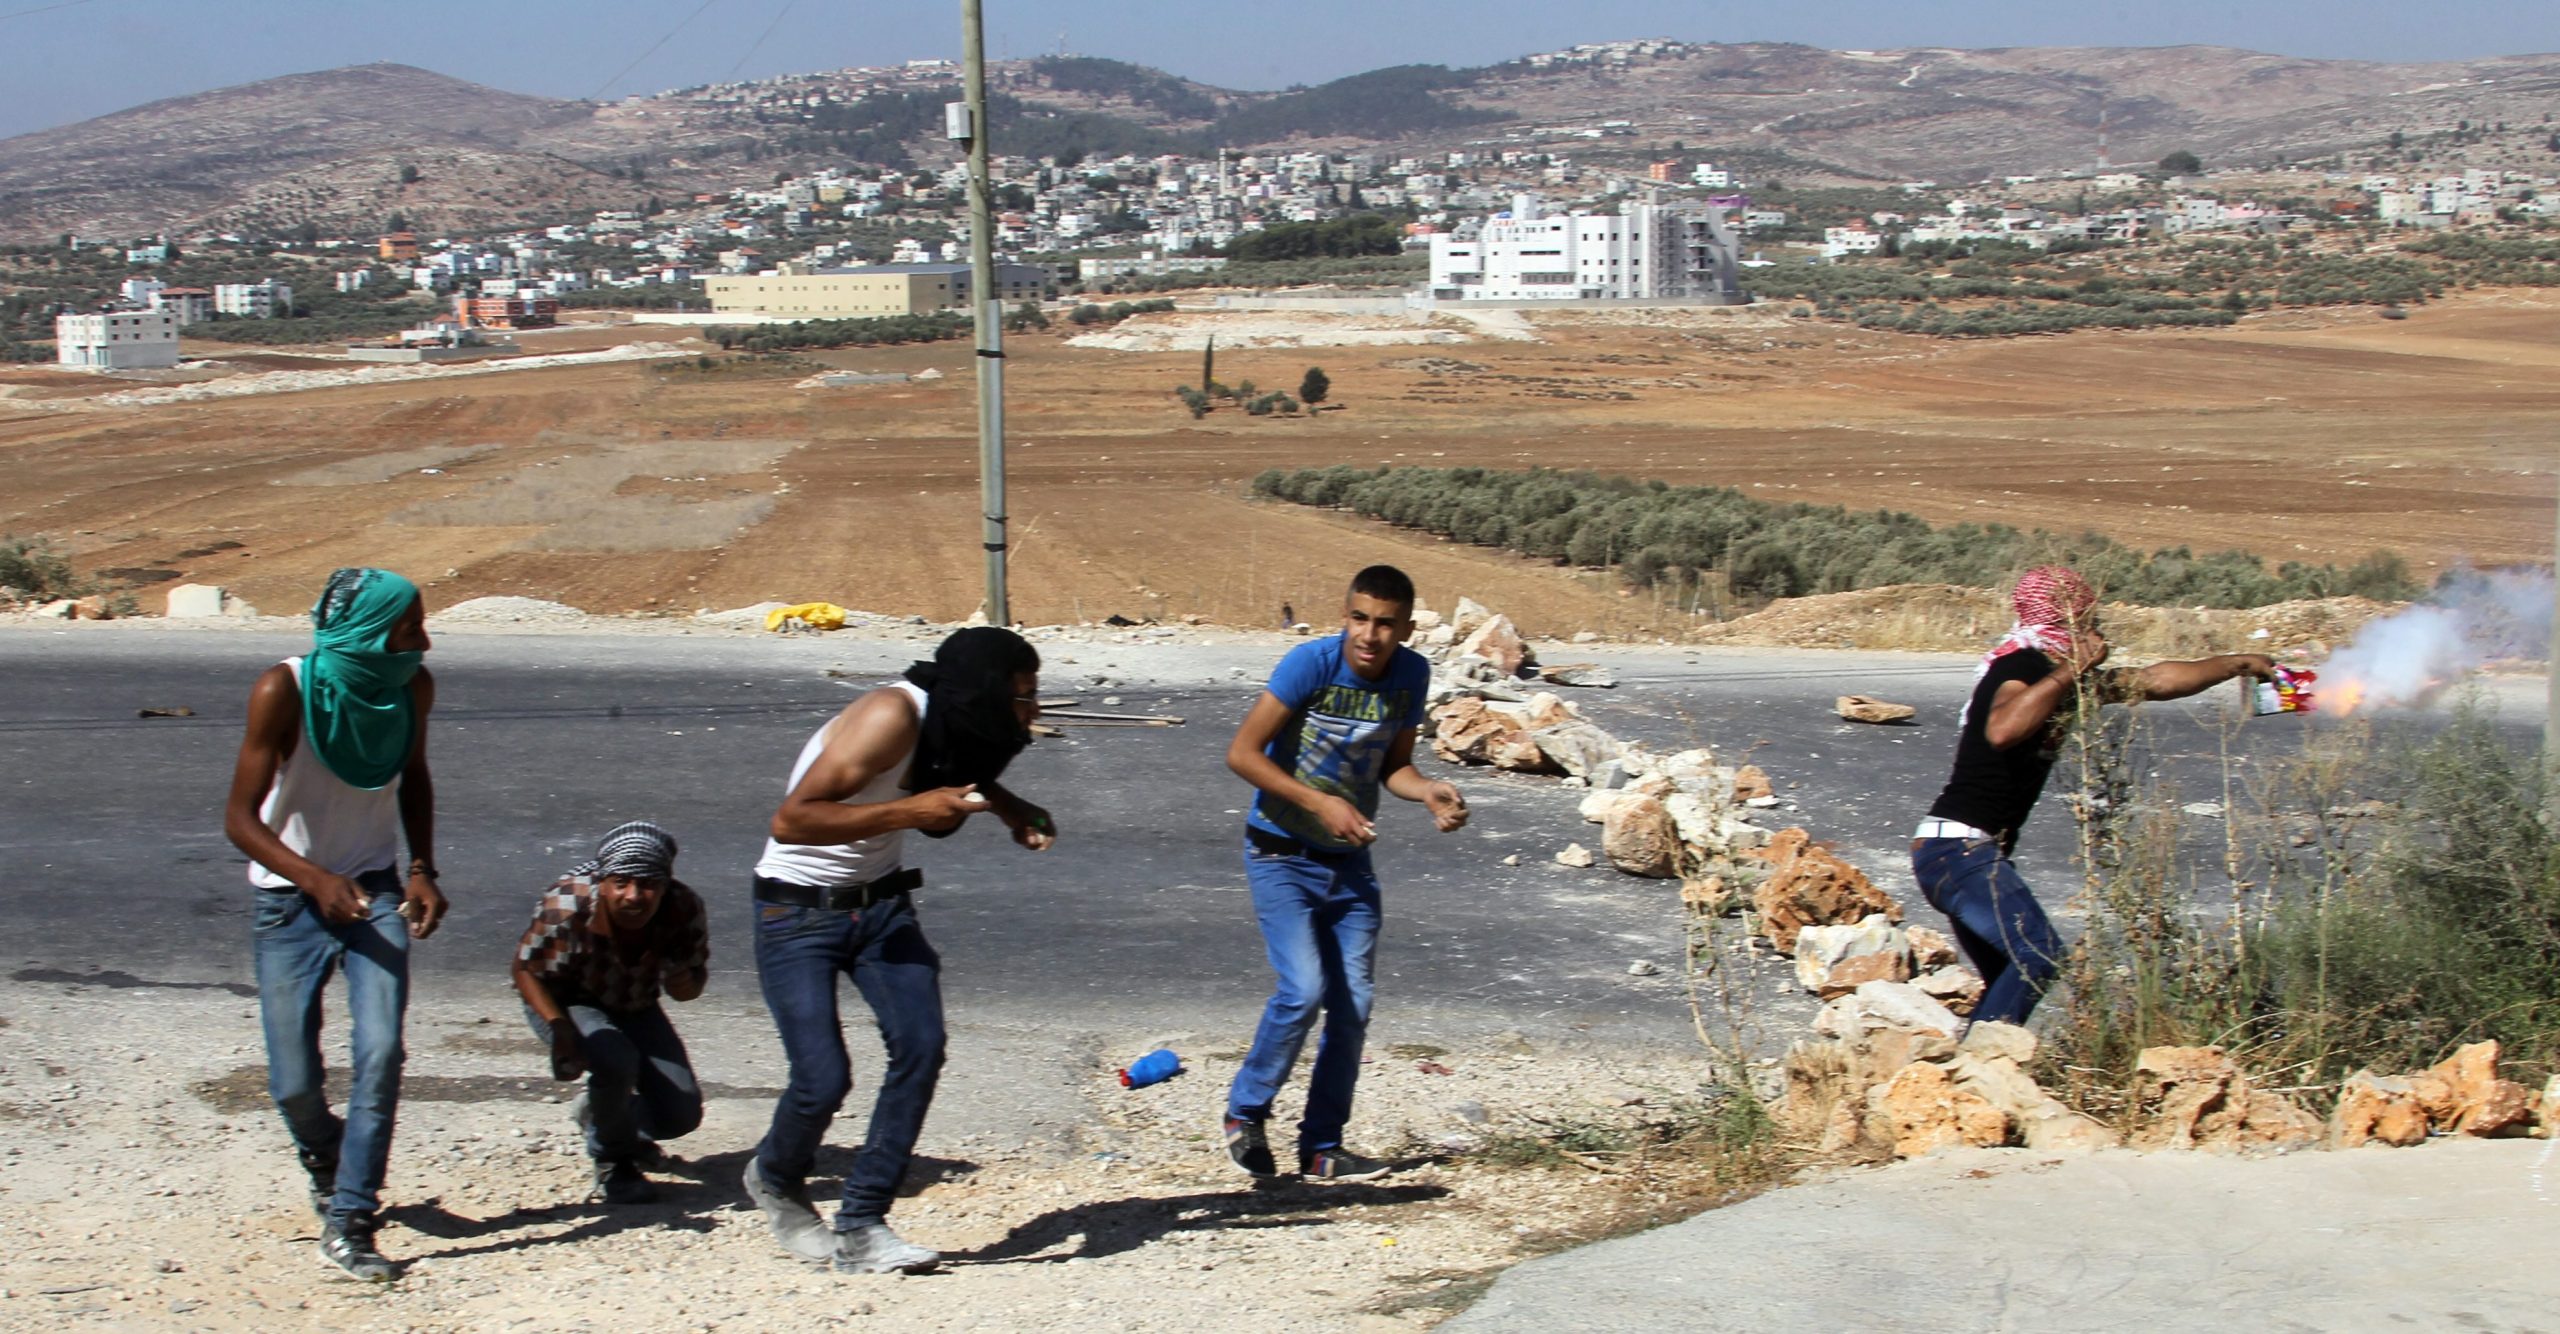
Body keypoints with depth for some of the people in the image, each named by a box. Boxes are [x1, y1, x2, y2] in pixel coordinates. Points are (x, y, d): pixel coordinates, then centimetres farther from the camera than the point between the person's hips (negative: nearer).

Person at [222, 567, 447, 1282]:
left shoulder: (412, 686, -8)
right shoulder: (285, 691, -21)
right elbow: (240, 817, -19)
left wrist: (422, 868, -3)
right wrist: (316, 879, -34)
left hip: (375, 892, 2)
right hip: (289, 900, -2)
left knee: (380, 1050, -18)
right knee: (294, 1084, -1)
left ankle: (348, 1222, -9)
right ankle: (325, 1160, 34)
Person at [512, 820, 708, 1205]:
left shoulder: (683, 909, -25)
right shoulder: (567, 907, -35)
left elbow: (694, 982, -10)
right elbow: (526, 970, -20)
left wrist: (682, 982, -36)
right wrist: (559, 1028, -36)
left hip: (636, 1008, 4)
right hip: (567, 1003, -4)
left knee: (681, 1115, -7)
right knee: (616, 1061, -36)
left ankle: (600, 1113, 29)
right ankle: (612, 1161, -4)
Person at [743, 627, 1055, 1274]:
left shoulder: (949, 723, 0)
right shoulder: (891, 717, -25)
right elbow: (791, 820, -30)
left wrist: (1008, 807, 3)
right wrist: (909, 809, -34)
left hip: (881, 904, 7)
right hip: (798, 911, -7)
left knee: (920, 1044, -14)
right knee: (823, 1079, -15)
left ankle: (861, 1229, -6)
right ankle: (775, 1179, 20)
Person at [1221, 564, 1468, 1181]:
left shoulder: (1411, 674, -4)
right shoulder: (1312, 663, -20)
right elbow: (1242, 753, -19)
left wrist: (1429, 793, -13)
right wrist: (1319, 803, -23)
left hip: (1349, 861, 5)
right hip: (1280, 855, -5)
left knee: (1353, 1006, 3)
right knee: (1303, 989, -18)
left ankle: (1322, 1149, 16)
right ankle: (1245, 1113, 4)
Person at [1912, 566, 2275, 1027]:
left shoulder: (2062, 675, 15)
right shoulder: (2022, 665, -13)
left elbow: (2155, 681, 27)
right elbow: (2003, 731, -36)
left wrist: (2240, 663, 33)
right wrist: (2066, 674, -31)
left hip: (1962, 853, 11)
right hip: (1959, 849, -11)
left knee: (2010, 981, 12)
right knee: (2039, 957, -20)